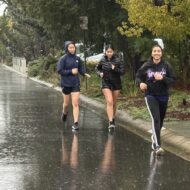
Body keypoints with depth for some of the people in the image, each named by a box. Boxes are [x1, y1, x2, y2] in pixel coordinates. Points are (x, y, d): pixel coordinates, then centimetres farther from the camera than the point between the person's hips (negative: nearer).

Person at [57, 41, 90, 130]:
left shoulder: (77, 58, 1)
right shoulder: (63, 59, -9)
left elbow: (81, 69, 12)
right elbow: (59, 70, -13)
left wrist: (84, 73, -7)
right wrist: (71, 71, -19)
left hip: (75, 84, 1)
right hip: (66, 84, -1)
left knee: (75, 104, -7)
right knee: (66, 103, 15)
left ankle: (76, 123, -8)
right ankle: (64, 113, 47)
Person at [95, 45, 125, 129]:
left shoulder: (117, 61, -7)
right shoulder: (102, 60, 0)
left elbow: (122, 71, -9)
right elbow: (97, 68, 17)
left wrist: (115, 69, -24)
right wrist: (99, 73, -3)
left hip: (116, 84, 0)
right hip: (106, 83, 0)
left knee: (114, 103, 12)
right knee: (109, 102, -14)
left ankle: (113, 119, 32)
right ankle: (111, 122, -19)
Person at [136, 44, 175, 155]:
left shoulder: (166, 66, -4)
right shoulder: (147, 66, -4)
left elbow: (173, 80, -4)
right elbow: (138, 76, 7)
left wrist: (163, 78, -22)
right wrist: (140, 83, -15)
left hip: (163, 96, 3)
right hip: (151, 96, -3)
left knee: (161, 119, 16)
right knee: (156, 118, -19)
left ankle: (155, 137, 45)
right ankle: (157, 146, -24)